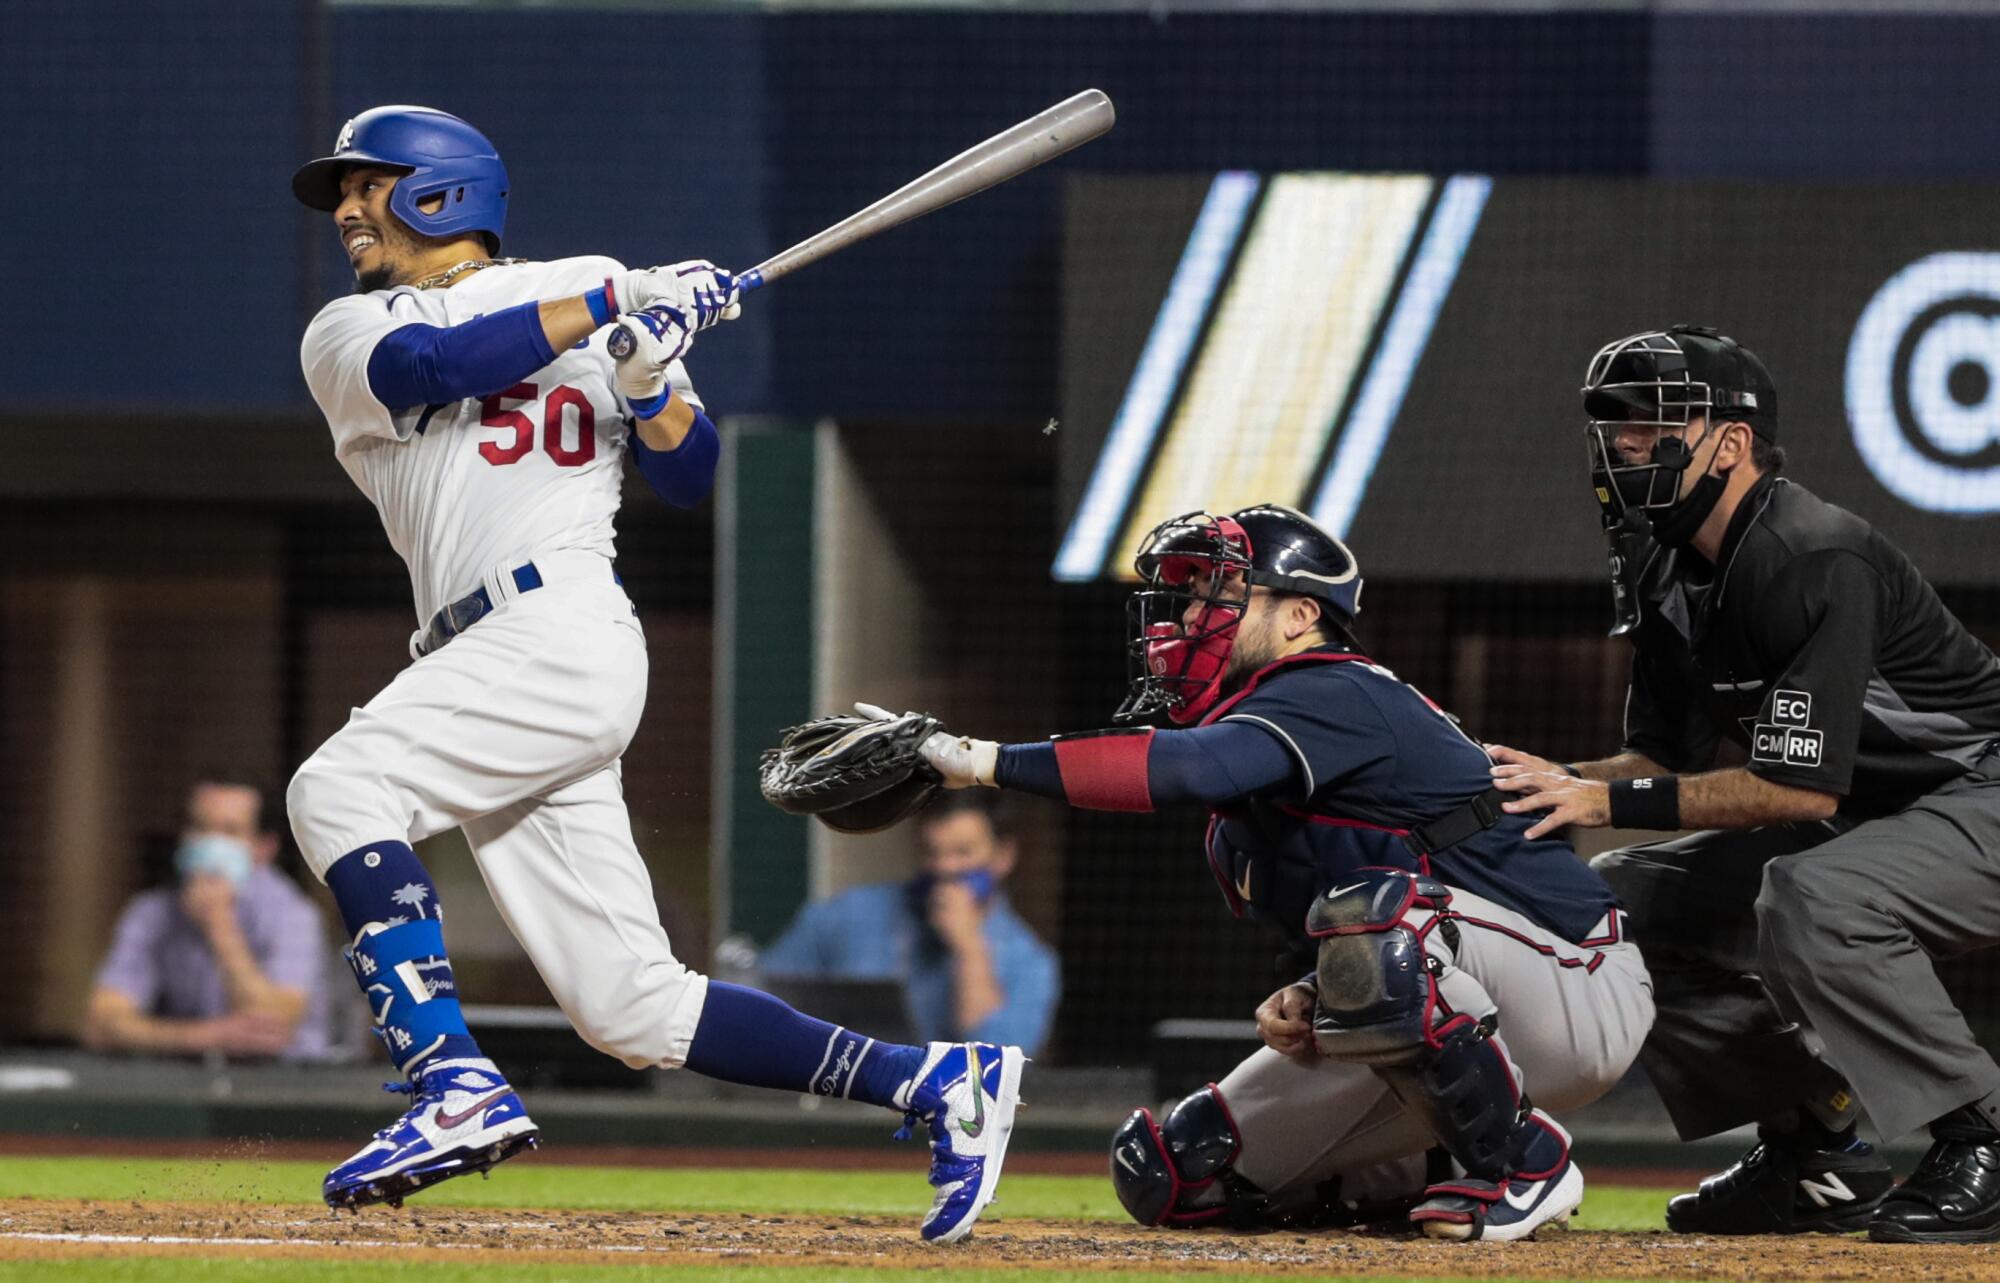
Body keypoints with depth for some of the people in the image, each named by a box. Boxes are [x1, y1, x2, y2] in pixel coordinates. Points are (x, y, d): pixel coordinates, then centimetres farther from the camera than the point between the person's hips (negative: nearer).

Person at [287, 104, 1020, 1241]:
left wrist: (647, 378, -9)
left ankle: (455, 1085, -31)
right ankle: (940, 1084, 3)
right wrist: (611, 310, -6)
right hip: (489, 670, 5)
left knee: (340, 788, -25)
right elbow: (424, 363, -3)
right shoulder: (344, 339, 21)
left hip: (565, 624, -5)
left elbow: (689, 477, 9)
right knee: (632, 1008, -2)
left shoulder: (589, 287, 13)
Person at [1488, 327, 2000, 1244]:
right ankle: (1811, 1147, 8)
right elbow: (1665, 756, 7)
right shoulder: (1666, 572, 3)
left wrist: (1614, 800, -29)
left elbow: (1804, 787, -29)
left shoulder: (1816, 563, -26)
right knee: (1619, 899, 3)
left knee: (1807, 902, -37)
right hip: (1861, 825, 10)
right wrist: (1563, 783, -13)